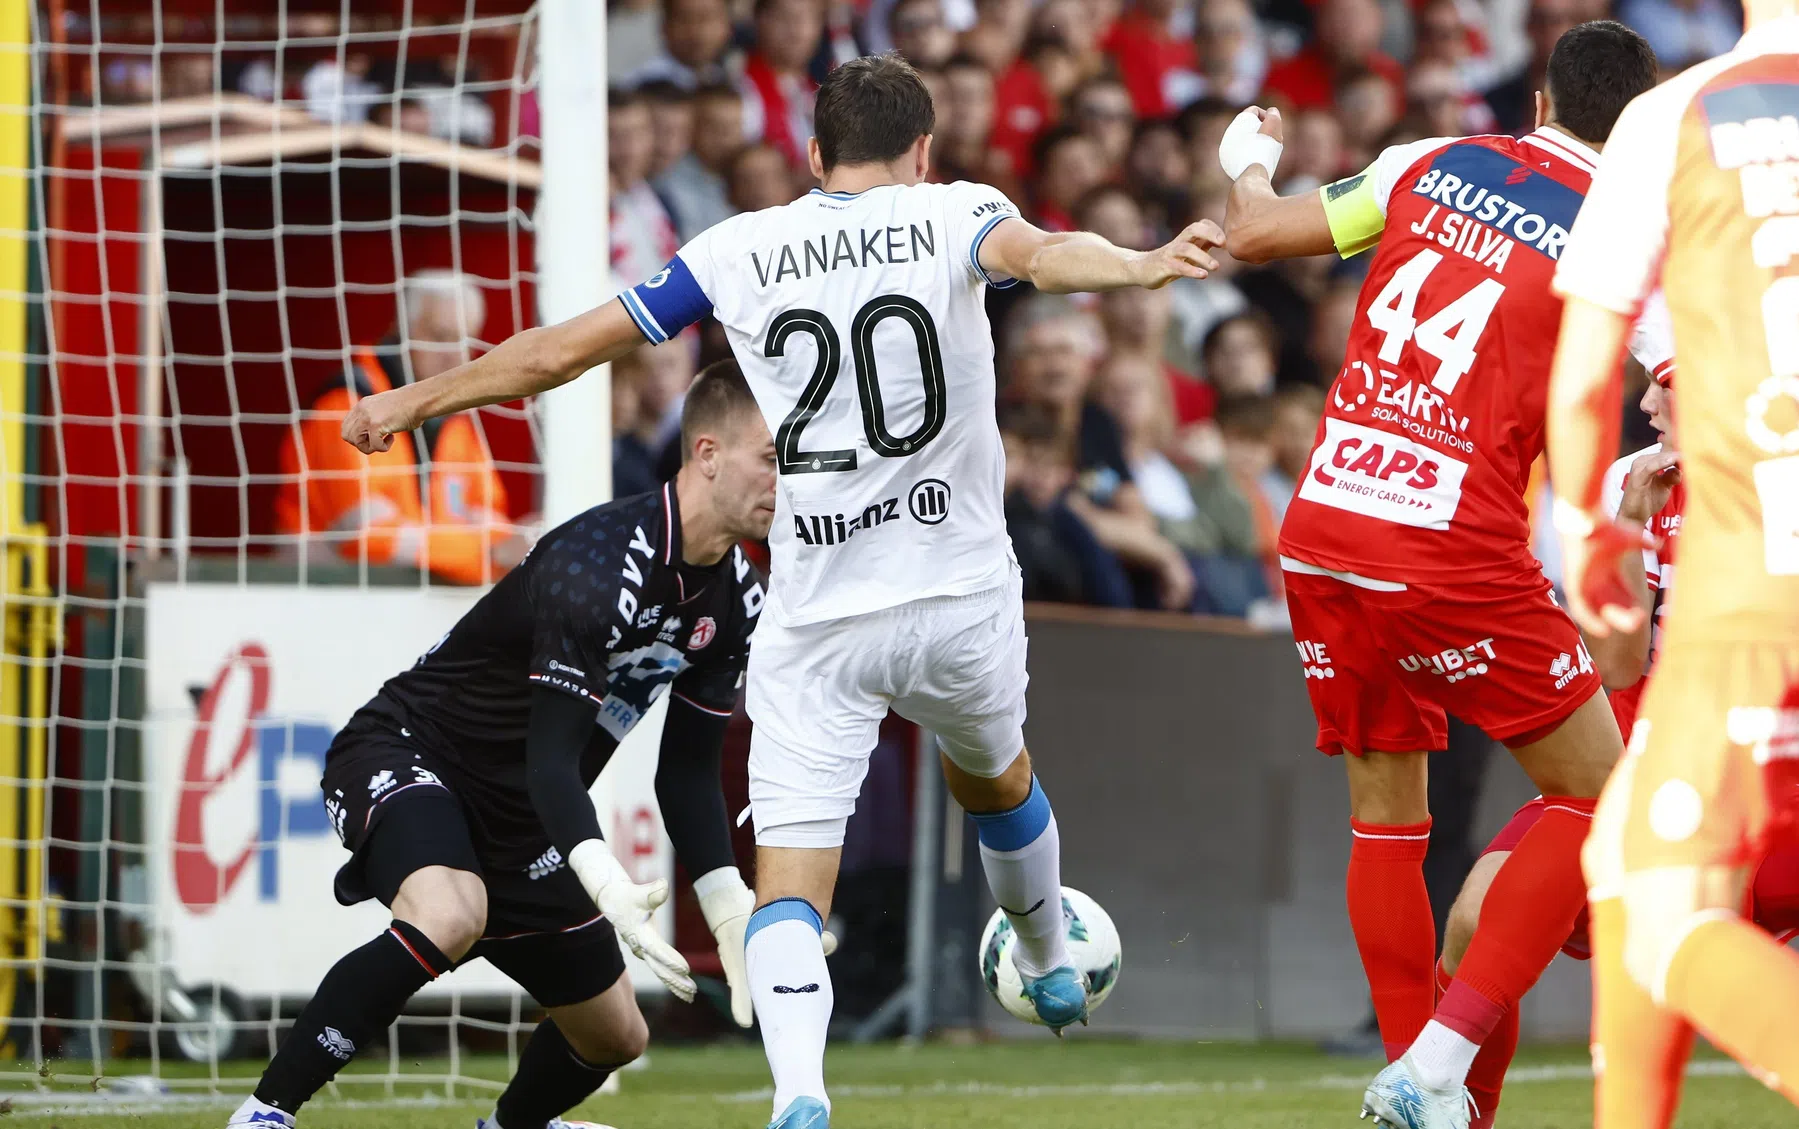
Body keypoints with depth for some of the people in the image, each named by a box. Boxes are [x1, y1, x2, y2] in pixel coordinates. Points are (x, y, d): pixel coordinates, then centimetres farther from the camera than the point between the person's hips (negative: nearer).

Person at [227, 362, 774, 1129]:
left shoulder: (735, 601, -2)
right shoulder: (600, 564, -29)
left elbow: (687, 773, 4)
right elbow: (551, 758, -33)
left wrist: (732, 914, -9)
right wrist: (607, 885, -50)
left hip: (516, 824, 9)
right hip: (405, 752, -9)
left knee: (614, 1036, 13)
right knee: (449, 918, -40)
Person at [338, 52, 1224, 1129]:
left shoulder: (739, 252, 4)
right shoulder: (951, 216, 0)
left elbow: (559, 351, 6)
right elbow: (1041, 255, -24)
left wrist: (416, 399, 20)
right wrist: (1145, 266, -44)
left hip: (816, 623, -1)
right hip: (963, 596, 1)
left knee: (790, 881, -5)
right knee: (996, 778, 31)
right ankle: (1052, 969, 55)